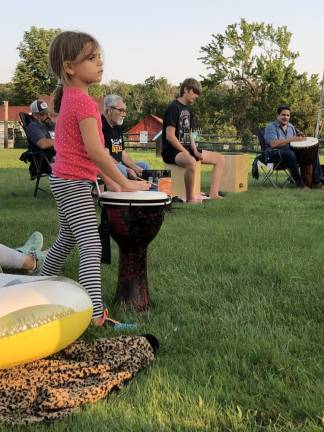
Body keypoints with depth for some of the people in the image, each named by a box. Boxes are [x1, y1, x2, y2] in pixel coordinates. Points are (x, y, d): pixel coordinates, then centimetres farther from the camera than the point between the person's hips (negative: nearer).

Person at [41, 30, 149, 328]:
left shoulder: (70, 98, 12)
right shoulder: (83, 100, -19)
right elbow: (95, 151, -24)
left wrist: (109, 180, 13)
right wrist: (125, 183, -17)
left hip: (65, 181, 11)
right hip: (74, 183, -11)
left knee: (67, 239, 25)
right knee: (91, 247, -15)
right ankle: (96, 315, -18)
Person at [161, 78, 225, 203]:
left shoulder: (188, 109, 16)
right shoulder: (174, 108, -11)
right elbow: (170, 136, -18)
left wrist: (195, 151, -1)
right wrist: (186, 153, -19)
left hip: (186, 148, 10)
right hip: (172, 150, -10)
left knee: (220, 158, 5)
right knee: (191, 161, -41)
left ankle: (213, 194, 0)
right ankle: (190, 198, -26)